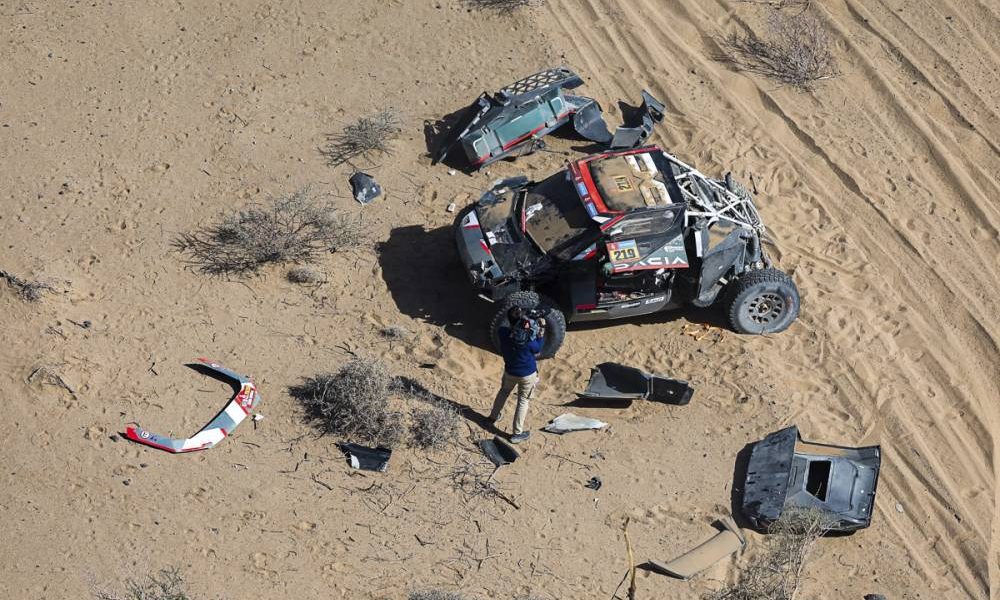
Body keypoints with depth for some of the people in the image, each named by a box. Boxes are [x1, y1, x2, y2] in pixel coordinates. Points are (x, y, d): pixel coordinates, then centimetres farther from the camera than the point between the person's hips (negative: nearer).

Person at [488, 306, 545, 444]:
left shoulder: (503, 333, -22)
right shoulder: (528, 339, -32)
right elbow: (538, 349, -10)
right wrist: (542, 329, -9)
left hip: (510, 372, 4)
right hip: (527, 375, -4)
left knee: (504, 392, 31)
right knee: (523, 401, 13)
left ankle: (494, 416, 50)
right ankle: (517, 434, 20)